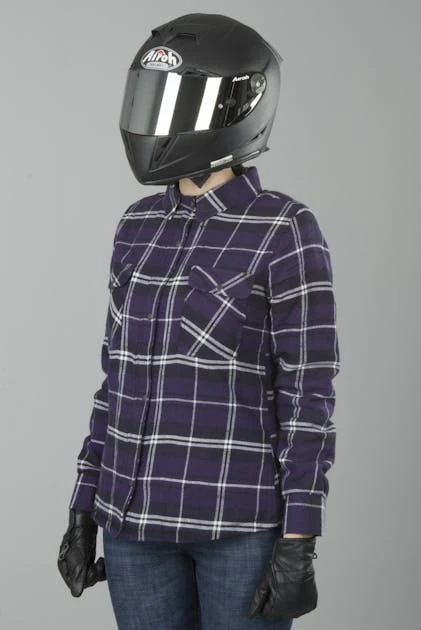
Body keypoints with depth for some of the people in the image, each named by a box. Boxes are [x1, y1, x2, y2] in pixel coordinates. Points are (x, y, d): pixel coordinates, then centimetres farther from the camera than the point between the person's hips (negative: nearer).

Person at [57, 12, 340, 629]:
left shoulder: (286, 232, -11)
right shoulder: (140, 227, 8)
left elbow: (310, 395, -11)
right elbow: (122, 376, 12)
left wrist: (299, 545, -14)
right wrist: (84, 511, 11)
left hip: (243, 514, -6)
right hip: (143, 513, 6)